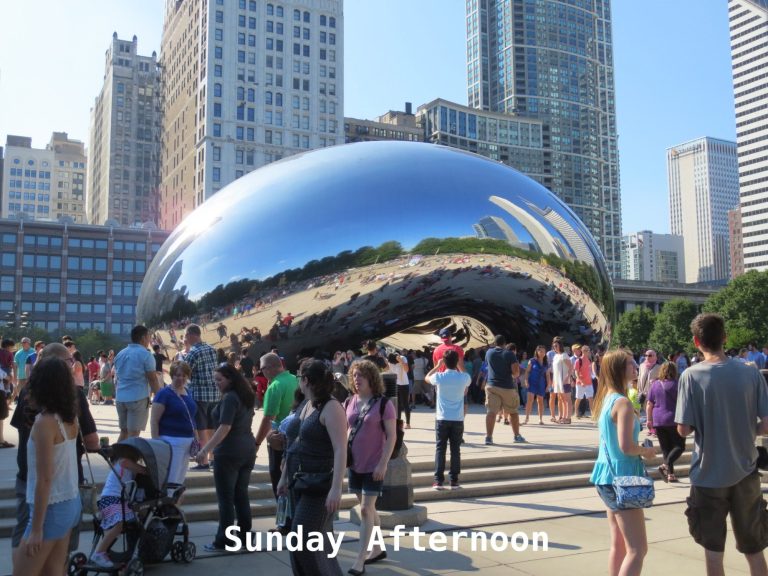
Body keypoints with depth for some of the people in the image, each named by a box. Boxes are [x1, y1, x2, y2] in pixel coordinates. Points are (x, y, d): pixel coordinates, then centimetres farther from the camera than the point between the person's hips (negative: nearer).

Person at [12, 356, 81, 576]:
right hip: (71, 503, 8)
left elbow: (45, 479, -21)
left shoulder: (45, 422, -20)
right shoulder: (71, 418, 0)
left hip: (52, 508, -8)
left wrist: (36, 529, -16)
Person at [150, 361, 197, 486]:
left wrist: (196, 437, 18)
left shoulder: (187, 392, 12)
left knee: (180, 479, 12)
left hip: (187, 441, 8)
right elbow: (154, 421, -12)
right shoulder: (164, 393, -9)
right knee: (171, 481, -8)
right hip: (171, 441, -7)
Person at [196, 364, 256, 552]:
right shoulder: (247, 396, 12)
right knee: (241, 495, 13)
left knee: (226, 498, -1)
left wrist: (206, 449, -26)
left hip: (229, 452, -9)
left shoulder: (229, 398, -15)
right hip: (248, 450, 9)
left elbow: (225, 427, -24)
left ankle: (223, 541, 5)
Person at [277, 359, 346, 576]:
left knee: (305, 543, -6)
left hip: (320, 486, -9)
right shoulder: (308, 406, 11)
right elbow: (298, 444, 20)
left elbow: (341, 450, -25)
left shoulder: (331, 408, -17)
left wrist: (336, 488, -32)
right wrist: (285, 476, 22)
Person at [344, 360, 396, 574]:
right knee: (368, 509, 16)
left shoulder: (383, 404, -12)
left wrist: (383, 464, -17)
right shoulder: (350, 403, 4)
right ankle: (377, 549, 30)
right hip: (355, 464, 6)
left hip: (374, 465, -6)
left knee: (366, 510, -6)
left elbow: (391, 436, -12)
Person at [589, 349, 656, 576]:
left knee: (619, 544, 16)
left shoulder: (606, 398, 10)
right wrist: (647, 451, -6)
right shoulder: (623, 403, -18)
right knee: (637, 549, -5)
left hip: (607, 476, 10)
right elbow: (626, 447, -24)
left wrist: (640, 450, 14)